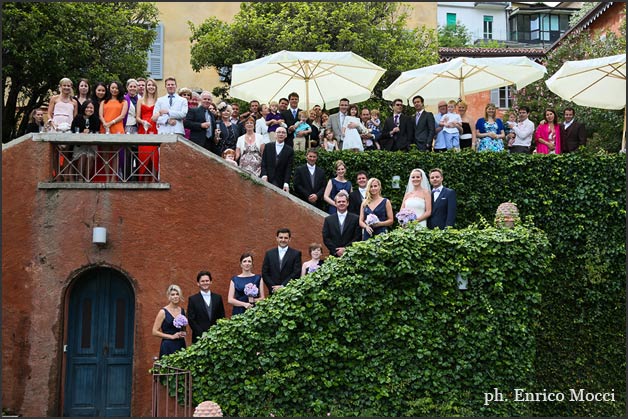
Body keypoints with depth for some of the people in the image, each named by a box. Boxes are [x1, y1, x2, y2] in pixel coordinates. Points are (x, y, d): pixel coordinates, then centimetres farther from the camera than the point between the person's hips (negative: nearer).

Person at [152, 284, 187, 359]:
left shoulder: (183, 311, 10)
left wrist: (184, 333, 4)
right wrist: (172, 336, -11)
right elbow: (155, 332, -6)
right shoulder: (163, 312, -3)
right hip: (168, 346, -4)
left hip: (181, 345, 4)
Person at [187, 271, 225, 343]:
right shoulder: (193, 299, 3)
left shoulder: (218, 297, 11)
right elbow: (191, 320, -1)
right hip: (199, 337, -2)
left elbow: (222, 317, 12)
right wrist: (202, 333, -11)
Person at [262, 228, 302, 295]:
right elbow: (264, 273, 7)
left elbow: (296, 273, -5)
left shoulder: (296, 254, 3)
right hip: (274, 292, 2)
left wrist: (282, 286, -12)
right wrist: (273, 287, -6)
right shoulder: (269, 253, 10)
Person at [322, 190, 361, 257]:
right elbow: (325, 238, 5)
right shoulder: (328, 219, 10)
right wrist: (336, 251, -7)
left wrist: (345, 249, -10)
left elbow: (357, 238, 0)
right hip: (334, 256, 1)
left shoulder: (355, 219, 5)